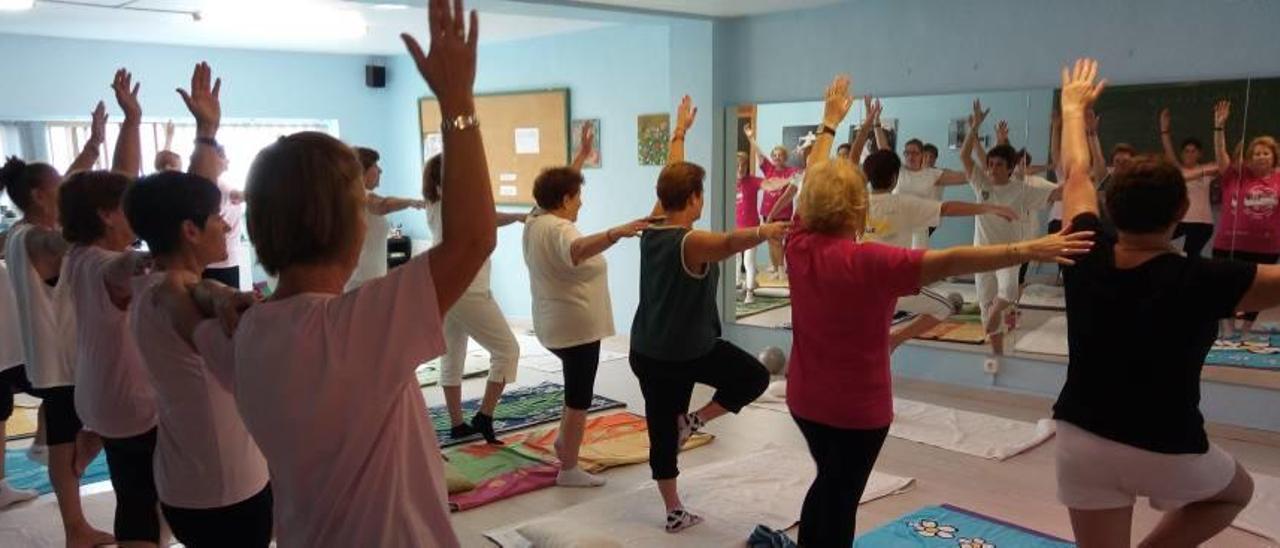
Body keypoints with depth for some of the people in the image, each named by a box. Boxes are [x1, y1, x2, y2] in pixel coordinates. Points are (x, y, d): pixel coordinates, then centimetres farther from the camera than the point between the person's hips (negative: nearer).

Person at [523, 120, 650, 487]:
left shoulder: (536, 220, 6)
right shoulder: (559, 230, -23)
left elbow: (559, 185, 22)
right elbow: (577, 250, -47)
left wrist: (583, 154, 27)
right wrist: (615, 234, -62)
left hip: (553, 325, 10)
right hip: (577, 326, -10)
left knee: (576, 390, 29)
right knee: (578, 399, 1)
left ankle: (564, 440, 33)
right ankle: (569, 470, 8)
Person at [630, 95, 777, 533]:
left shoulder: (651, 230, -1)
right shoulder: (692, 244, -21)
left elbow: (672, 178, 13)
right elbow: (731, 241, -45)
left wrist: (680, 130, 26)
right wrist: (764, 232, -64)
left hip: (645, 353, 7)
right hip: (689, 352, -7)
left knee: (661, 432, 13)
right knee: (755, 376, 15)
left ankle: (674, 513, 22)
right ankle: (693, 421, 5)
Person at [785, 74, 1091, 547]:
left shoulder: (798, 244, -9)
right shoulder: (866, 262, -25)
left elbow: (814, 177, 6)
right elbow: (950, 262, -32)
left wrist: (830, 121, 18)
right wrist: (1029, 250, -34)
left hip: (804, 398, 6)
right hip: (856, 408, -6)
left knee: (828, 483, 26)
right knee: (841, 497, 10)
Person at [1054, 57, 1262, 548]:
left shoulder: (1086, 257, -9)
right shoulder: (1202, 281, -20)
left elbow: (1076, 172, 6)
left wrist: (1073, 105, 22)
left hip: (1082, 441, 2)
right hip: (1168, 452, -2)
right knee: (1237, 490, 31)